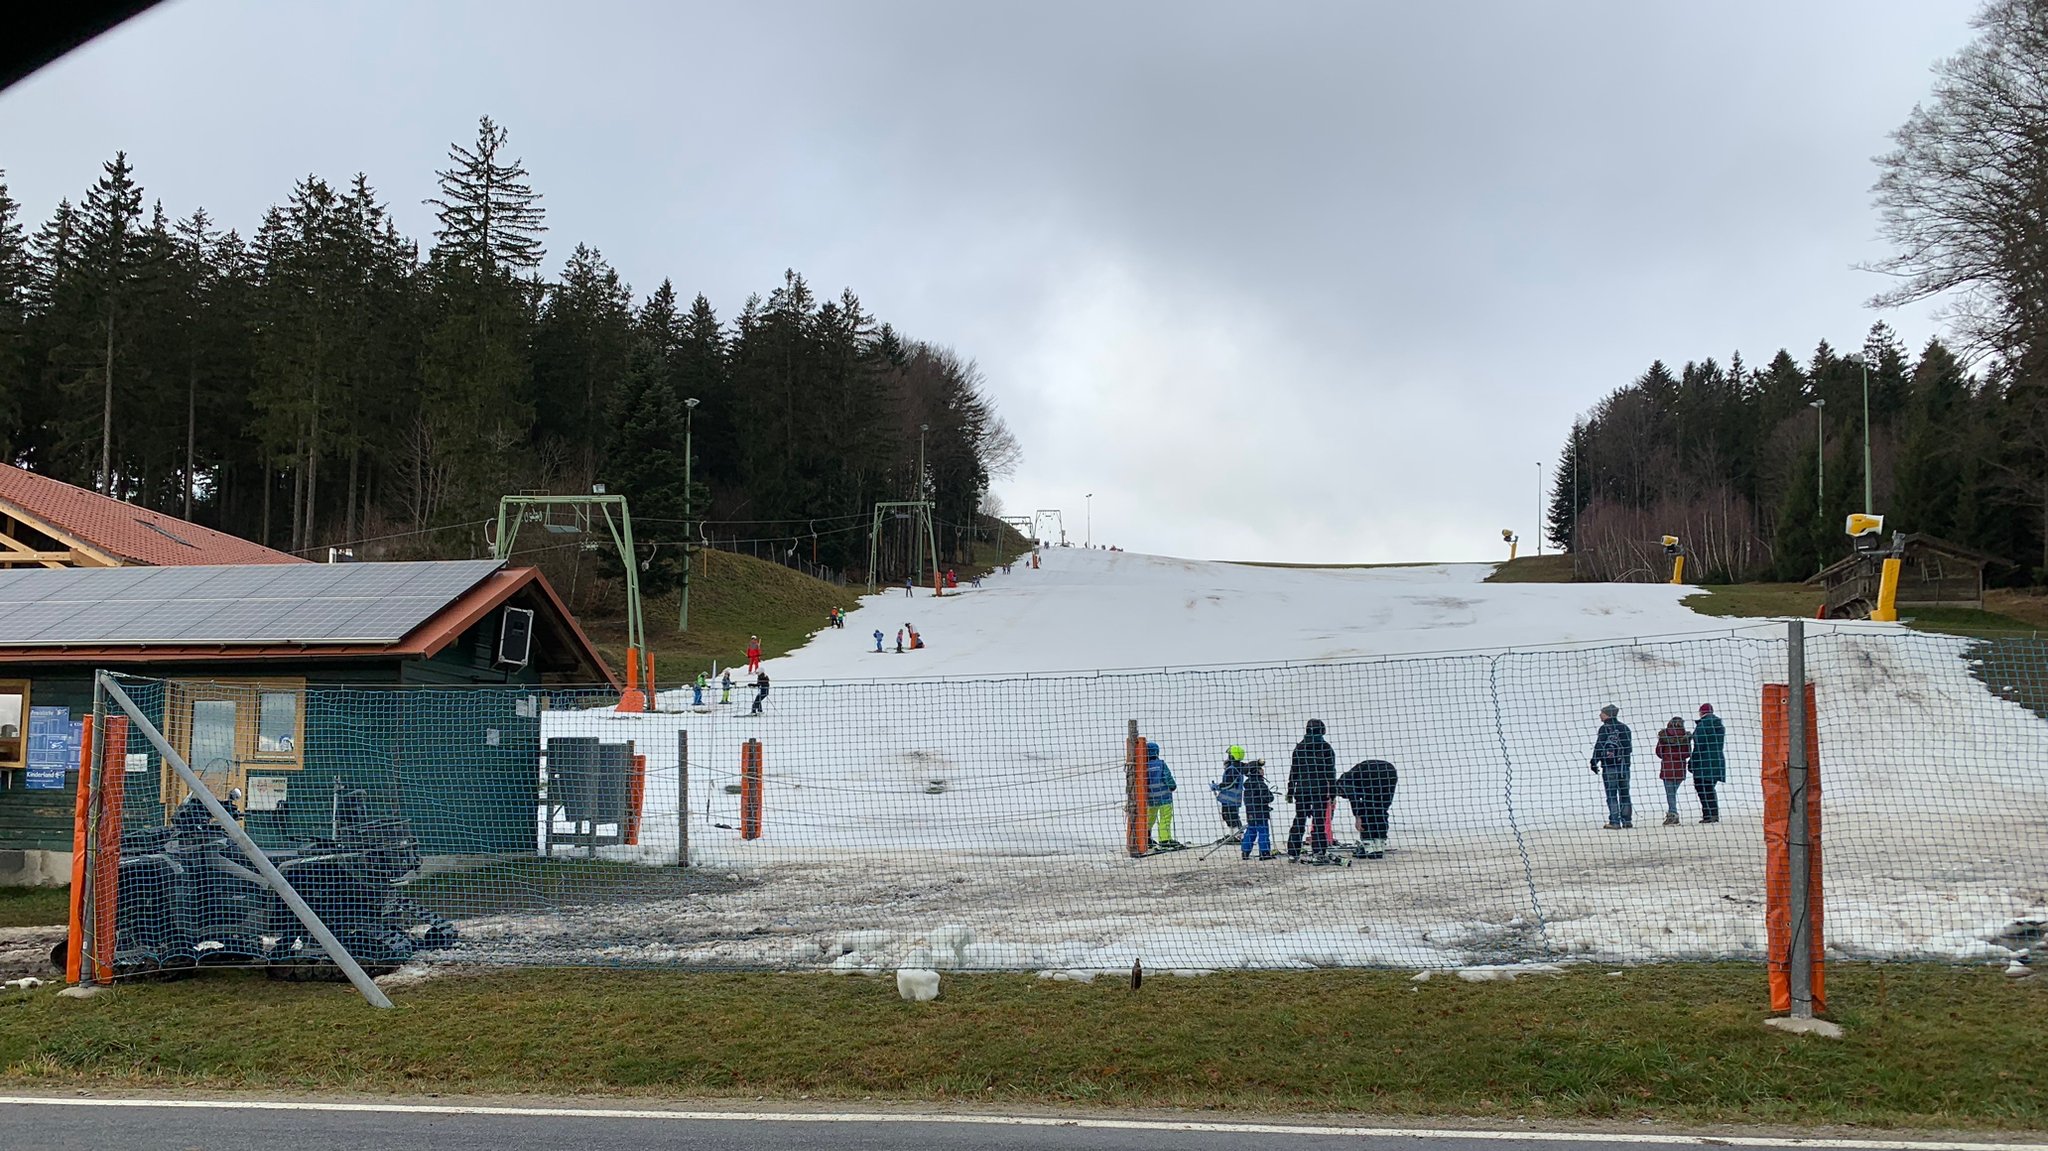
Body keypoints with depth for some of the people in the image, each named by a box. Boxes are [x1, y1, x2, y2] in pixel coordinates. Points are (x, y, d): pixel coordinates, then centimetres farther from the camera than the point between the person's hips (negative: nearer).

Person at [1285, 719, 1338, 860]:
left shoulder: (1299, 747, 5)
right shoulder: (1326, 748, -3)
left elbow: (1293, 771, 6)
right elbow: (1331, 772, -5)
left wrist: (1290, 792, 11)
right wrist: (1333, 794, -2)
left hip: (1302, 790, 3)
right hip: (1320, 790, -3)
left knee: (1299, 820, 10)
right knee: (1319, 821, -1)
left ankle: (1292, 852, 10)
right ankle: (1318, 853, -7)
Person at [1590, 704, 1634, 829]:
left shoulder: (1605, 728, -9)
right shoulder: (1625, 728, 10)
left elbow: (1599, 747, -10)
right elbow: (1629, 747, 14)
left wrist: (1594, 762, -2)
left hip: (1609, 766, -5)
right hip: (1624, 766, 5)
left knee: (1611, 795, -2)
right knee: (1624, 793, 12)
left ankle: (1614, 822, -5)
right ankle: (1627, 821, 12)